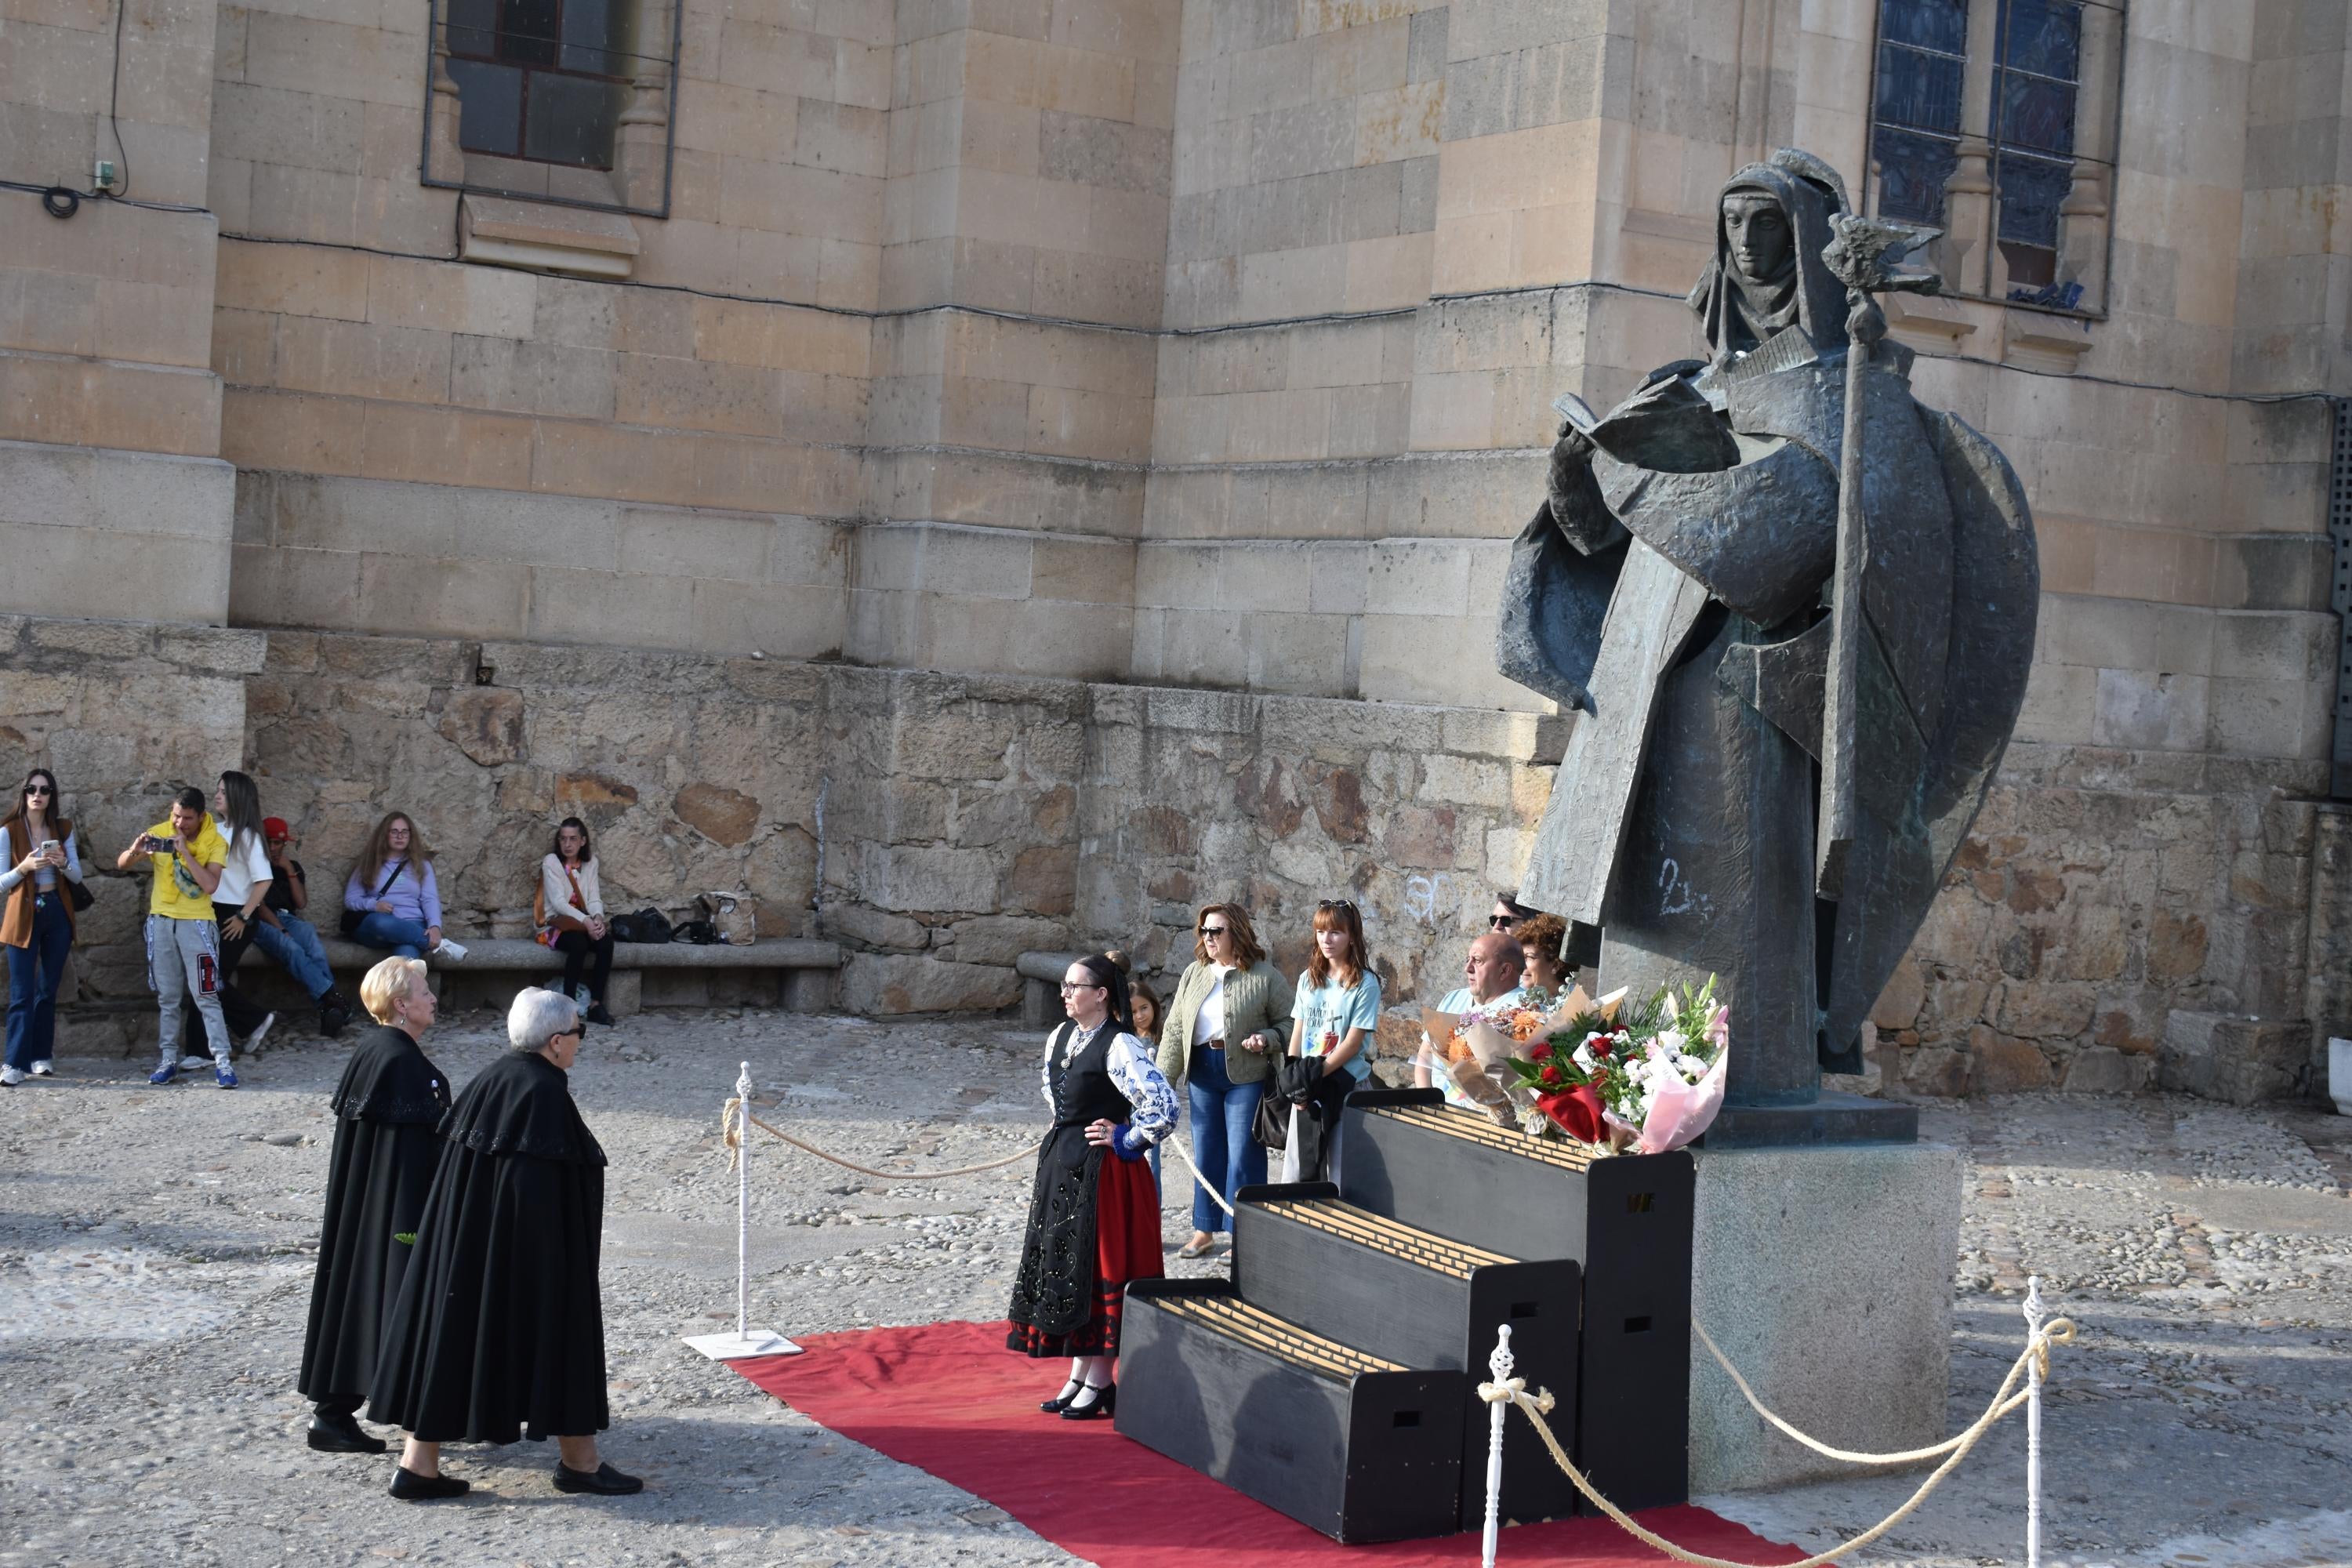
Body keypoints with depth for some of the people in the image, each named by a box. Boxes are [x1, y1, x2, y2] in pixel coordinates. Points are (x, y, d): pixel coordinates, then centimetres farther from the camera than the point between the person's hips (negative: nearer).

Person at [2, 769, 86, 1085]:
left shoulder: (63, 829, 5)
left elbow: (77, 877, 6)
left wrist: (63, 863, -14)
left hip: (57, 912, 4)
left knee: (48, 989, 10)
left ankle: (41, 1056, 16)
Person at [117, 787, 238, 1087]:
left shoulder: (215, 842, -9)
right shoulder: (159, 833, -1)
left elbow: (210, 885, -20)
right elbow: (121, 865, 1)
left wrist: (185, 851, -24)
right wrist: (135, 850, -21)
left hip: (197, 923, -3)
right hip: (161, 921, 3)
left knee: (206, 996, -7)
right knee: (167, 997, 8)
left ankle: (222, 1062, -7)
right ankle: (170, 1060, 13)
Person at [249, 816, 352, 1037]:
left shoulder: (293, 866, 25)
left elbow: (301, 903, 12)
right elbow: (258, 903, -1)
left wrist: (290, 870, 6)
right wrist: (281, 930, -14)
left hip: (288, 919, 3)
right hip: (261, 923, -3)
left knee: (313, 944, -35)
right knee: (291, 948, -38)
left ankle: (328, 1009, -50)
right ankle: (331, 998, -50)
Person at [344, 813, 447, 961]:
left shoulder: (421, 864, 18)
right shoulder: (369, 863, 17)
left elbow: (430, 899, 5)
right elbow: (351, 899, 12)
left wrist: (435, 926, -16)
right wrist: (373, 905, -11)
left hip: (411, 925, 0)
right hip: (372, 926, 0)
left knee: (407, 956, -38)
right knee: (382, 922, -41)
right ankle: (438, 944, -33)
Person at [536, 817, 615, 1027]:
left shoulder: (590, 862, 8)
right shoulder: (551, 862, -8)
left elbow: (594, 898, 2)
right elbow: (558, 902, -17)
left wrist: (598, 918, -21)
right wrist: (586, 921, -29)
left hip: (583, 923, 5)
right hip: (556, 924, -5)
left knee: (606, 942, -26)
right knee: (579, 944, -36)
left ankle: (595, 1005, -21)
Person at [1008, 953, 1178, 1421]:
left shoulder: (1119, 1047, -18)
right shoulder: (1061, 1036, 8)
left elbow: (1164, 1105, -26)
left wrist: (1124, 1140, -15)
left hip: (1102, 1171, -9)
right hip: (1061, 1164, 9)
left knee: (1098, 1269, -2)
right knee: (1063, 1265, 12)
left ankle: (1100, 1382, 8)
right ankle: (1079, 1376, 22)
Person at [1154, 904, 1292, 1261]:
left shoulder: (1265, 977, -5)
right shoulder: (1194, 974, 9)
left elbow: (1289, 1022, -1)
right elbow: (1175, 1027, 10)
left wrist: (1266, 1040, -20)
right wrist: (1164, 1077, 6)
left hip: (1245, 1074, -5)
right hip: (1202, 1071, 5)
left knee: (1243, 1155, -3)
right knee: (1205, 1152, 12)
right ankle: (1204, 1230, 21)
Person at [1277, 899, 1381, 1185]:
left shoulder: (1365, 984, -7)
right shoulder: (1308, 980, 11)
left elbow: (1354, 1042, -11)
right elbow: (1297, 1033, 10)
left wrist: (1317, 1074, -17)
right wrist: (1292, 1075, -4)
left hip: (1345, 1087, -5)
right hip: (1307, 1092, 5)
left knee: (1339, 1175, -3)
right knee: (1296, 1173, 6)